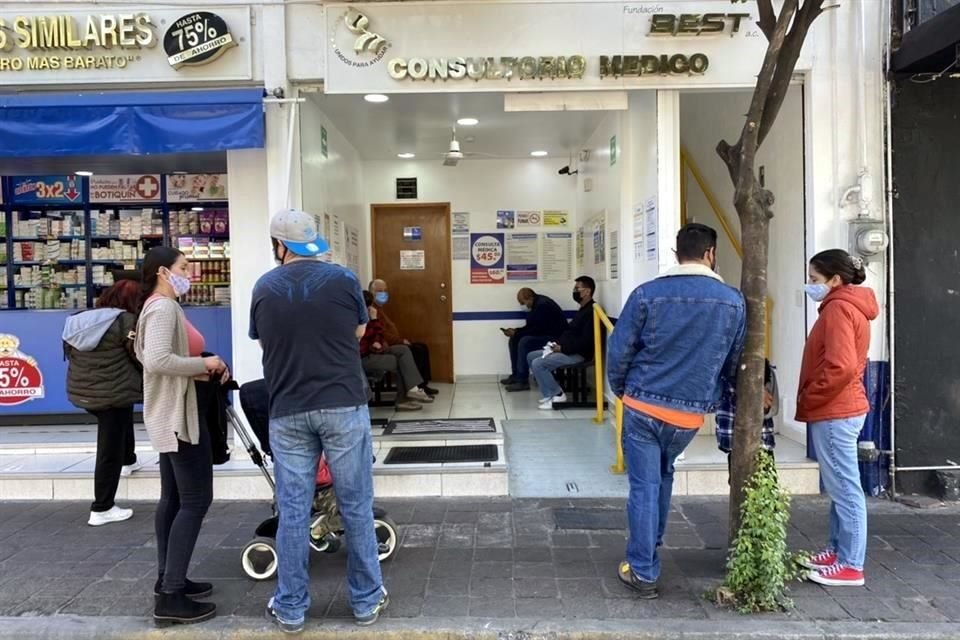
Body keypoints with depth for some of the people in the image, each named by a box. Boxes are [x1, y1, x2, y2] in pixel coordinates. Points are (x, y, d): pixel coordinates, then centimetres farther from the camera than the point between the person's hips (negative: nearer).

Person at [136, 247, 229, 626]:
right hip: (179, 414, -11)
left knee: (173, 499, 14)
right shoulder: (163, 307, -16)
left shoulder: (161, 306, 16)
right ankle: (171, 597, -5)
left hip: (172, 414, 11)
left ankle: (168, 580, 23)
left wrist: (201, 369, 4)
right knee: (195, 501, -8)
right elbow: (157, 360, -30)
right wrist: (203, 364, -18)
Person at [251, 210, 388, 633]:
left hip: (287, 412, 2)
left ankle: (290, 607, 21)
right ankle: (366, 600, 21)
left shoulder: (264, 288, 2)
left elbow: (262, 343, 13)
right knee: (356, 506, 9)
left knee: (293, 511, 10)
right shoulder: (342, 279, -4)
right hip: (343, 406, -1)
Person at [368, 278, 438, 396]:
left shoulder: (379, 308, 20)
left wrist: (401, 340, 7)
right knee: (418, 350, -19)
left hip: (393, 343, 11)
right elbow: (382, 334, -23)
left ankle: (423, 384, 6)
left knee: (422, 348, 7)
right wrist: (401, 341, -15)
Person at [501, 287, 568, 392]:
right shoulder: (536, 304, 8)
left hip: (555, 337, -11)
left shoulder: (543, 305, -23)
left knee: (524, 342, -28)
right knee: (514, 339, 5)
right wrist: (515, 332, -2)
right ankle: (516, 375, 8)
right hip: (542, 333, 11)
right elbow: (530, 326, 12)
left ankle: (523, 381, -24)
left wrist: (516, 333, -17)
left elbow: (536, 329, -25)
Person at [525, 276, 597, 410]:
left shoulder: (591, 312, -16)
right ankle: (549, 393, 1)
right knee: (531, 356, 7)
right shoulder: (583, 310, 18)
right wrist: (557, 344, 3)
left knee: (538, 363, -22)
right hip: (566, 350, 11)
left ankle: (557, 394, -7)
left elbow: (586, 341, -24)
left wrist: (562, 348, -19)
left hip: (578, 354, -11)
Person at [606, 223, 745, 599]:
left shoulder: (647, 294, -9)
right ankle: (651, 549, 39)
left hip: (643, 406, -2)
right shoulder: (733, 302, -1)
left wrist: (622, 390, 12)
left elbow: (618, 350, -5)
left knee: (644, 486, 6)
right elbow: (734, 364, 9)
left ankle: (643, 572, 13)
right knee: (662, 476, 25)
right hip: (691, 414, 3)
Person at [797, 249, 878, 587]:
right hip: (842, 410, 10)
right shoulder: (850, 306, 17)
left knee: (844, 488, -4)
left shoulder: (838, 308, -15)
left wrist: (808, 398, -13)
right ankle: (838, 550, 26)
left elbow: (840, 366, -25)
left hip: (833, 413, -10)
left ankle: (850, 566, 4)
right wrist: (814, 401, 14)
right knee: (840, 488, 16)